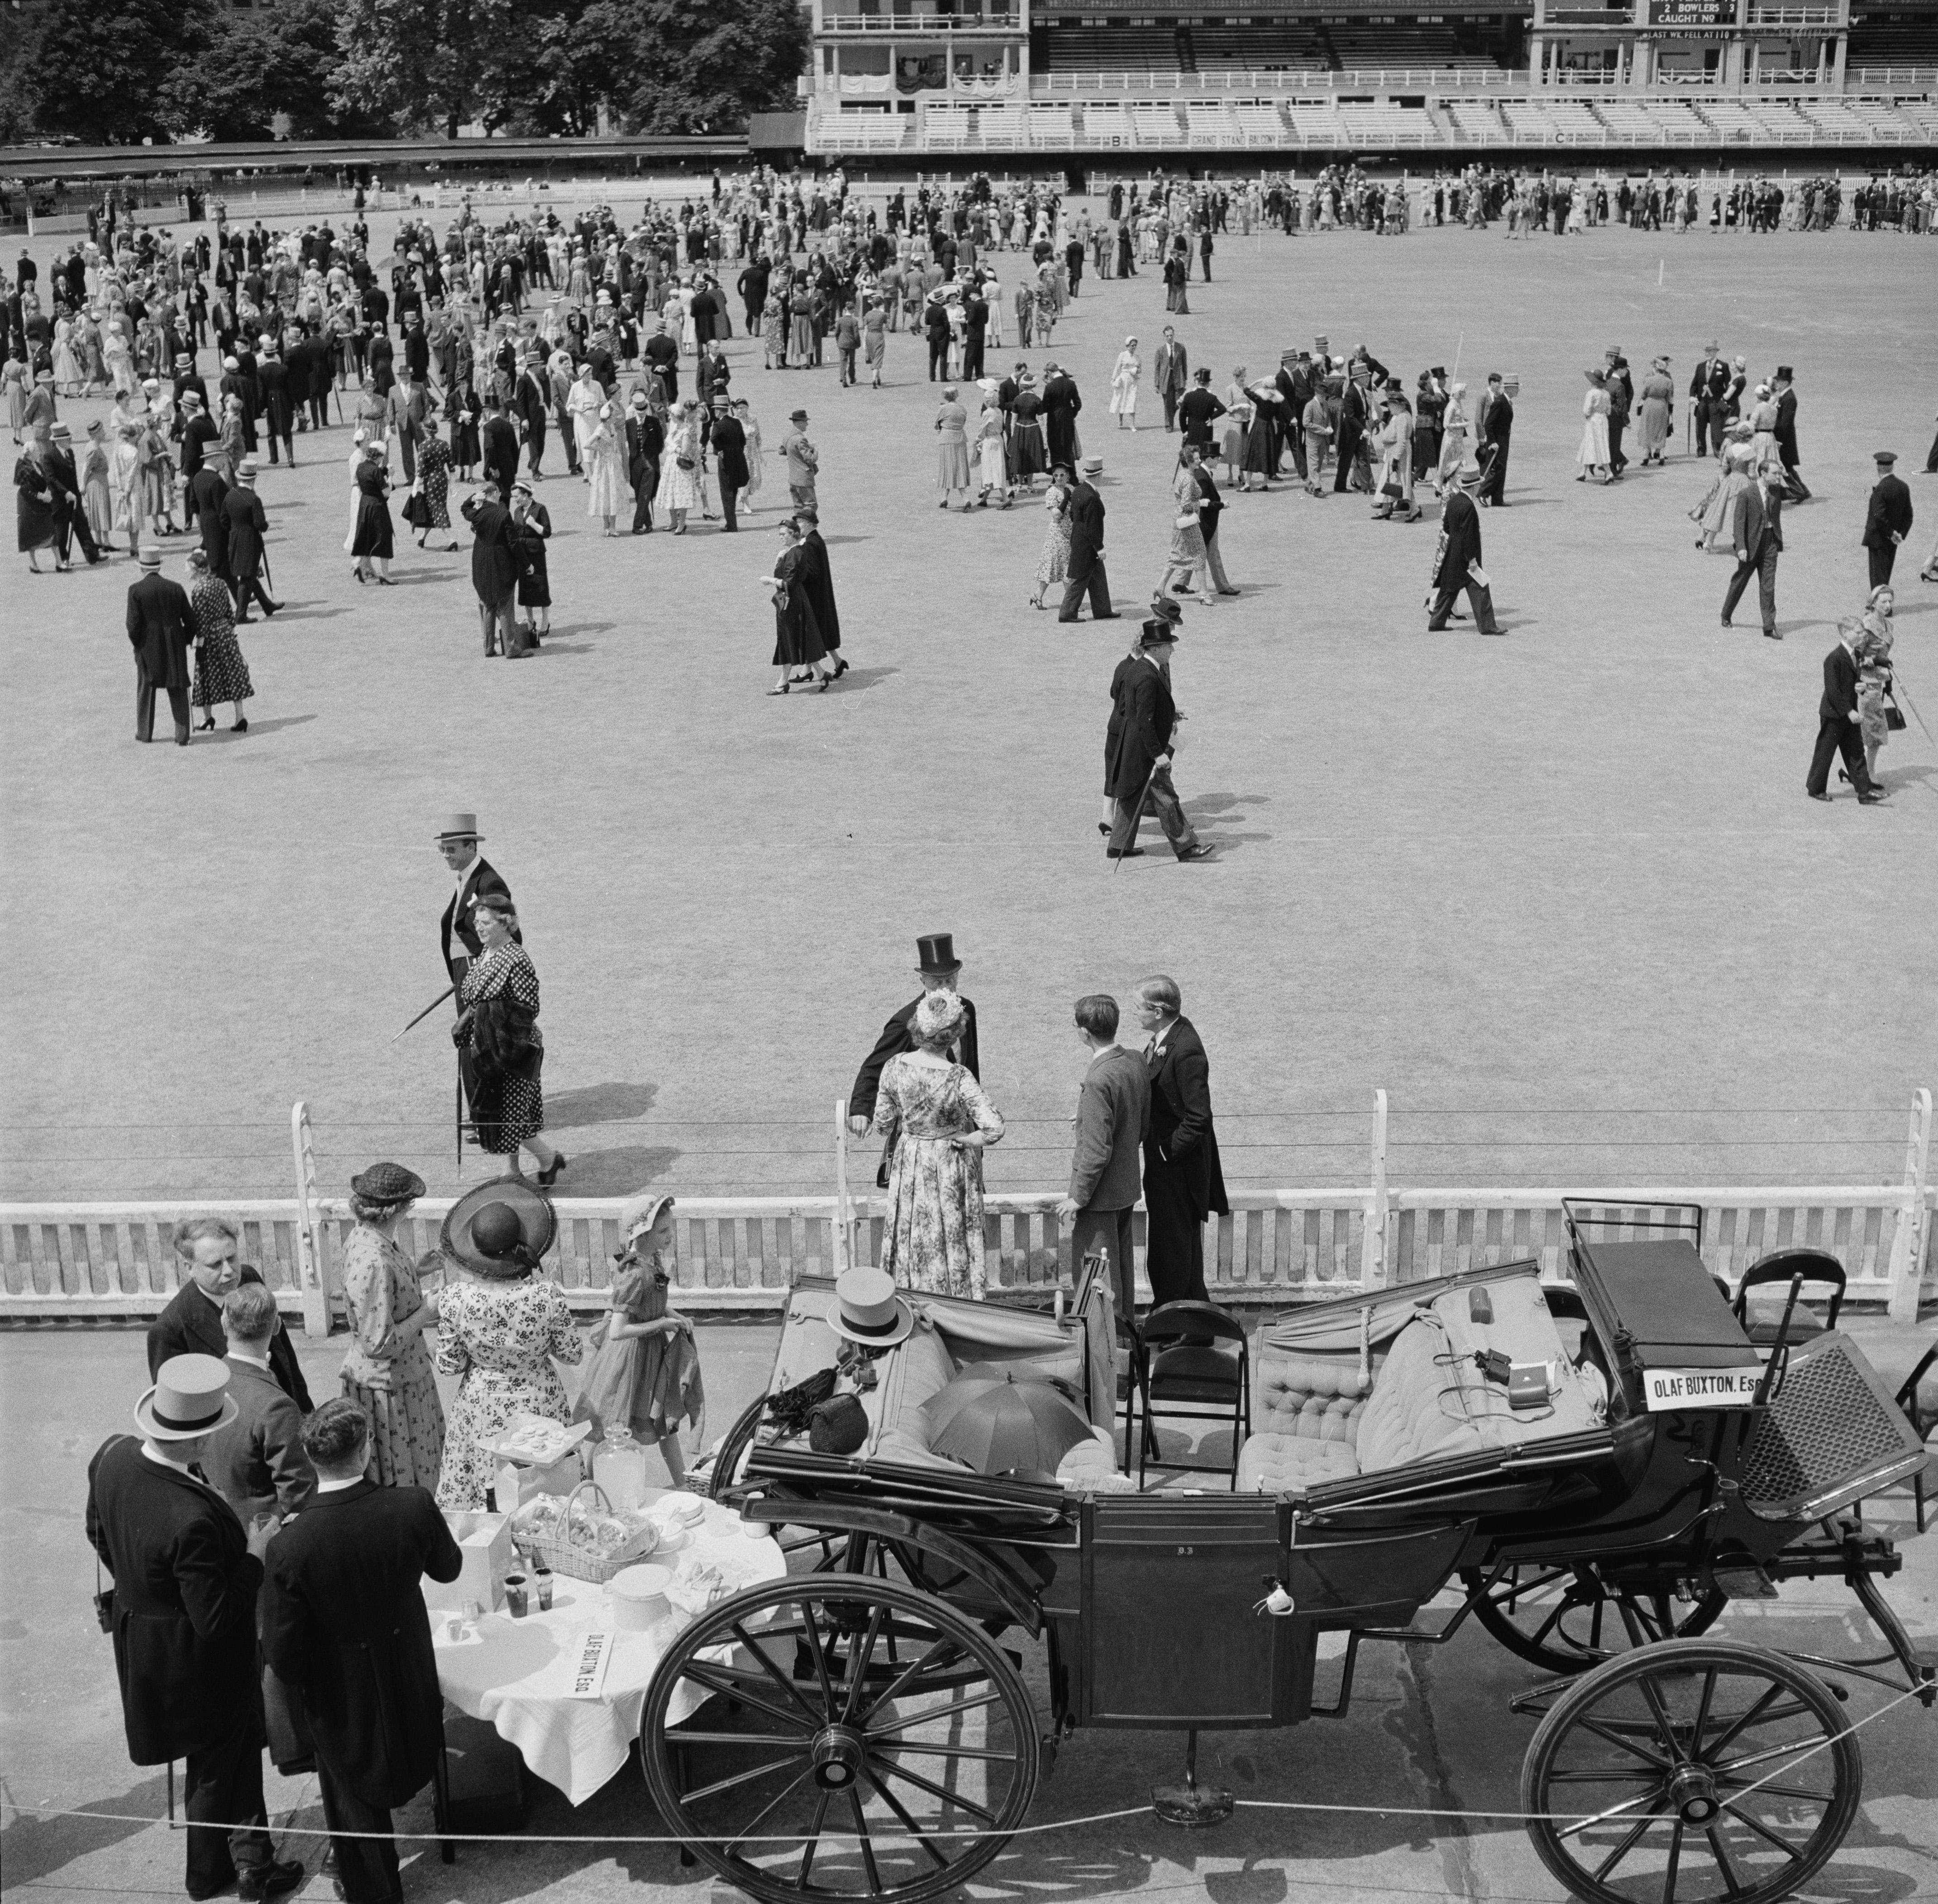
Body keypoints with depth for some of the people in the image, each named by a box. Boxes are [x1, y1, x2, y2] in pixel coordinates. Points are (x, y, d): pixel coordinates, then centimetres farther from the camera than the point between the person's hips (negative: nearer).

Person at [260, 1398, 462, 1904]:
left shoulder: (289, 1548, -33)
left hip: (342, 1705, -3)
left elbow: (283, 1658, -23)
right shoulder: (414, 1507, -26)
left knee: (355, 1801, 23)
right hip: (411, 1687, 4)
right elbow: (448, 1568, -3)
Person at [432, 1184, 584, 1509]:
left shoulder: (455, 1301, -21)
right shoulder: (547, 1296, -23)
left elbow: (448, 1366, -8)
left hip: (480, 1408, 1)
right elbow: (574, 1355, -9)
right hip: (538, 1405, -1)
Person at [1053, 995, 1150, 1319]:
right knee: (1122, 1264, 22)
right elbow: (1145, 1125, 9)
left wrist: (1078, 1198, -16)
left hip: (1101, 1193, -9)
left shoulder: (1099, 1080, -27)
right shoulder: (1136, 1062, -2)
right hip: (1128, 1187, 9)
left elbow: (1097, 1150, -25)